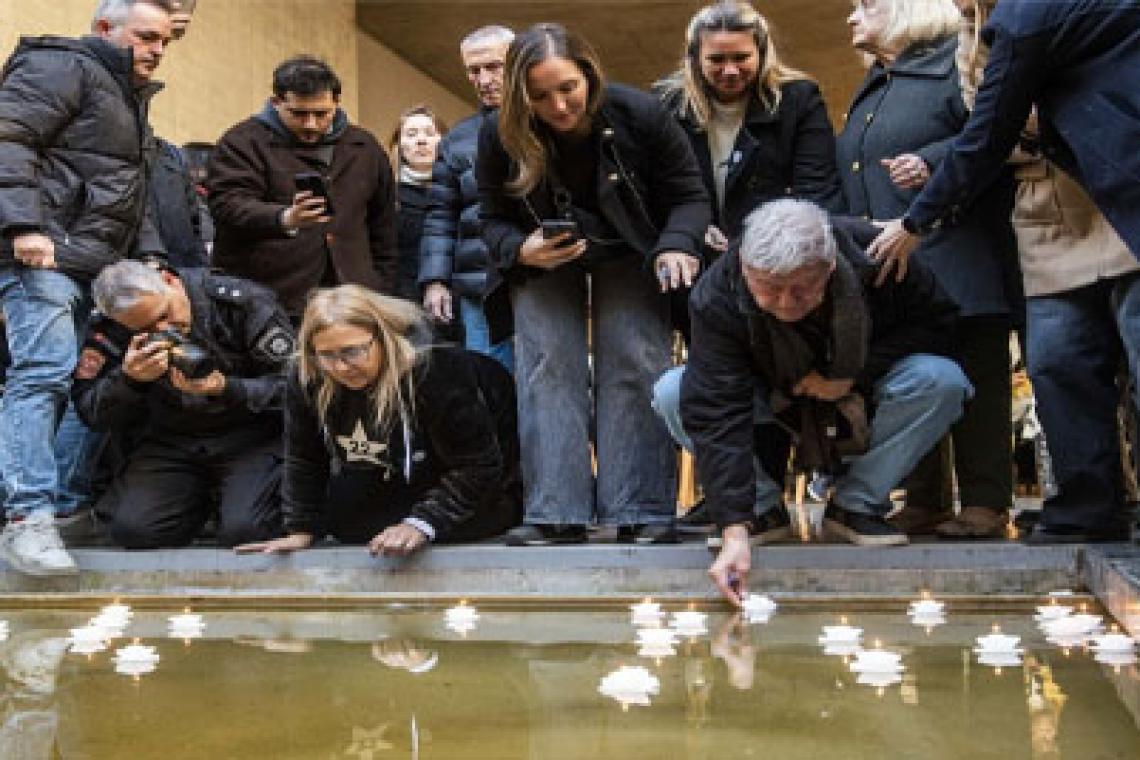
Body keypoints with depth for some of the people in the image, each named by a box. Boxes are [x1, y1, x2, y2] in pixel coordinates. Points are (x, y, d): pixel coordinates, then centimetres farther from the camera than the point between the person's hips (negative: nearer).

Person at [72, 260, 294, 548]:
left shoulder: (244, 301, -14)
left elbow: (292, 384, -14)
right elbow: (90, 414, -4)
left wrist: (226, 389, -30)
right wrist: (128, 379, -25)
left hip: (250, 437, -3)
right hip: (170, 442, 4)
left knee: (244, 533, -25)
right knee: (133, 530, -18)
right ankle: (202, 499, 14)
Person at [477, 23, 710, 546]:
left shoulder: (640, 114, -22)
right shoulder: (499, 135, -18)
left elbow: (688, 196, -13)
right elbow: (493, 219, -5)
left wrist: (676, 247, -34)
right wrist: (521, 250, -28)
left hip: (629, 255, -1)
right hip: (542, 260, 1)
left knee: (637, 367, -10)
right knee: (547, 370, -12)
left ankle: (641, 511, -6)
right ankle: (556, 514, -10)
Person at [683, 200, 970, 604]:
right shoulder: (715, 297, -31)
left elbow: (935, 321, -12)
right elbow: (716, 414, -37)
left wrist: (855, 375, -24)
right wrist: (734, 530, -44)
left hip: (861, 395, 1)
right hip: (772, 404, 0)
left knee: (942, 381, -28)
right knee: (673, 394, -27)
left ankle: (854, 505, -12)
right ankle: (762, 509, -8)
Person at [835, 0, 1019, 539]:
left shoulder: (956, 60, -1)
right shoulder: (870, 90, 25)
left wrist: (933, 162, -23)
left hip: (956, 266, -8)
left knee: (974, 381, -3)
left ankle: (985, 504, 2)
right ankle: (923, 503, 13)